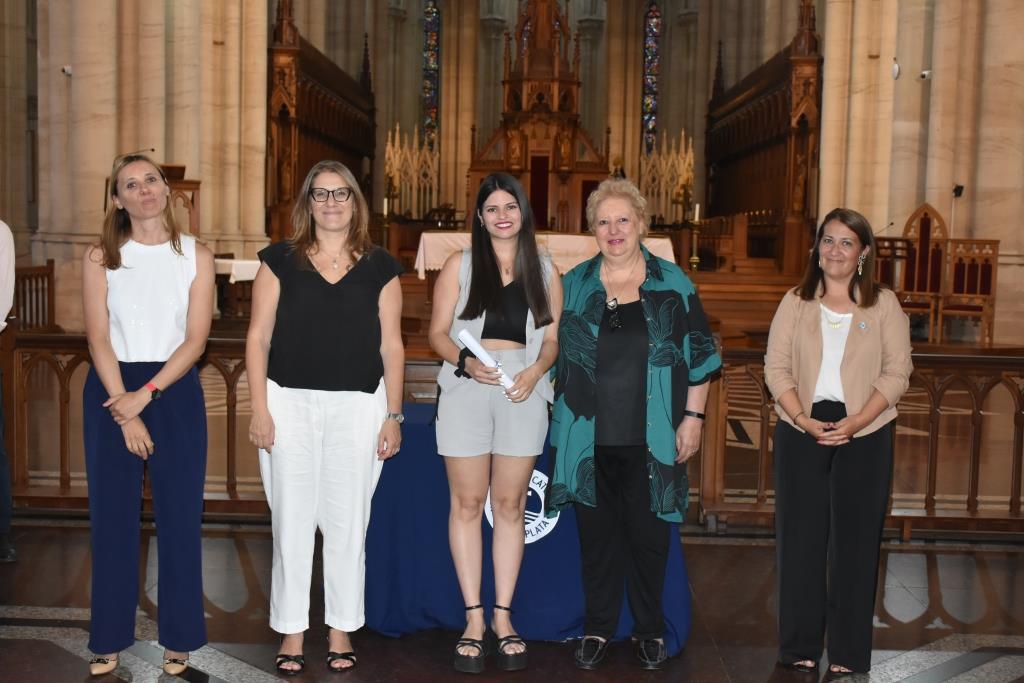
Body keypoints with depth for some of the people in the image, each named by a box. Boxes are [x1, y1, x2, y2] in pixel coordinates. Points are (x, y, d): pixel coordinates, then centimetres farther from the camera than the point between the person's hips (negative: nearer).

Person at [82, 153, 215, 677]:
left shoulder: (196, 256, 2)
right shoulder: (100, 257, 3)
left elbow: (195, 339, -4)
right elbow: (98, 338, -4)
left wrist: (145, 395, -14)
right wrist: (125, 413, -12)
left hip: (175, 391, 0)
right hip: (111, 390, 0)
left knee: (179, 515, 2)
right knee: (112, 515, 4)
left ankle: (179, 637, 15)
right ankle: (109, 639, 17)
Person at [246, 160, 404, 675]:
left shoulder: (379, 266, 5)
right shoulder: (280, 259, 4)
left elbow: (391, 346, 5)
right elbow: (258, 337, 2)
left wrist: (393, 415, 1)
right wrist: (259, 409, -4)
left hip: (358, 406, 1)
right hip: (290, 403, 0)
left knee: (347, 523, 7)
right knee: (291, 521, 4)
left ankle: (341, 630, 21)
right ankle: (291, 632, 18)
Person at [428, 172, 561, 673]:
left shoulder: (544, 270, 13)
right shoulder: (460, 265, 9)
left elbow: (553, 337, 11)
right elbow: (438, 333, 4)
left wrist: (535, 371, -9)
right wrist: (465, 361, -15)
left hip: (522, 392, 1)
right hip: (466, 389, -1)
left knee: (510, 504, 4)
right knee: (467, 503, 1)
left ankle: (503, 616, 14)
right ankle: (474, 617, 10)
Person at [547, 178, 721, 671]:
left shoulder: (672, 285, 1)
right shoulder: (573, 286, 5)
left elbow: (698, 356, 4)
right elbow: (554, 354, 10)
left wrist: (693, 417, -1)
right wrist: (557, 419, 8)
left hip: (651, 439, -1)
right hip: (588, 439, 1)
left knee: (648, 535, 7)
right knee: (596, 533, 10)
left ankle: (650, 630, 25)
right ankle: (598, 628, 25)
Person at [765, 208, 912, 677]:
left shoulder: (884, 305, 4)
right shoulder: (795, 302, 7)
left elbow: (896, 372, -3)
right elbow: (776, 369, 1)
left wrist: (854, 423, -15)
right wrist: (804, 420, -14)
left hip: (864, 436, -1)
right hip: (801, 433, 1)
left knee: (855, 541, 4)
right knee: (801, 537, 5)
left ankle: (848, 653, 15)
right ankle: (800, 647, 16)